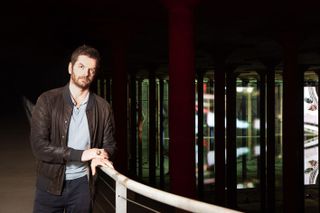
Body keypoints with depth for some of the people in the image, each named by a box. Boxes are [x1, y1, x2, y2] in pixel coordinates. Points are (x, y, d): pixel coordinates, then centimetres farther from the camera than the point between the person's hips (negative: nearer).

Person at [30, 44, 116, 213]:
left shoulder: (103, 107, 1)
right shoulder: (48, 100, -7)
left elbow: (109, 144, 7)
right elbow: (38, 145, -14)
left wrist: (102, 155, -17)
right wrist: (80, 154, -21)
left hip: (82, 183, 2)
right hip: (50, 183, -1)